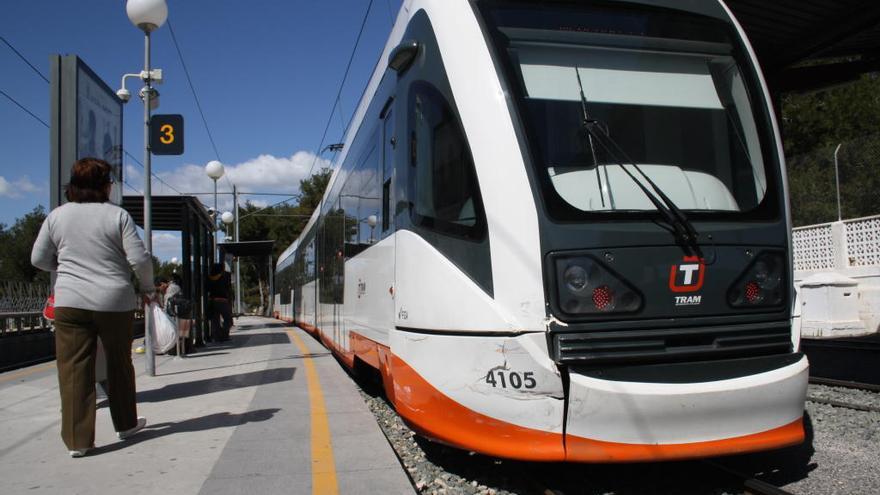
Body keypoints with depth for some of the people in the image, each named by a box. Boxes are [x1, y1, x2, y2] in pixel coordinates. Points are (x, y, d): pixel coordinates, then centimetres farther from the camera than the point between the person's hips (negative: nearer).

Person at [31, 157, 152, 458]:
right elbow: (139, 259, -9)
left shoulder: (57, 216, 3)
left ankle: (78, 439, 3)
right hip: (115, 303, -1)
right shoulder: (117, 215, -5)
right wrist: (147, 289, 7)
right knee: (119, 365, 15)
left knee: (74, 370, 4)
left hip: (69, 303, 1)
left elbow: (38, 259, 9)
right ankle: (126, 424, 29)